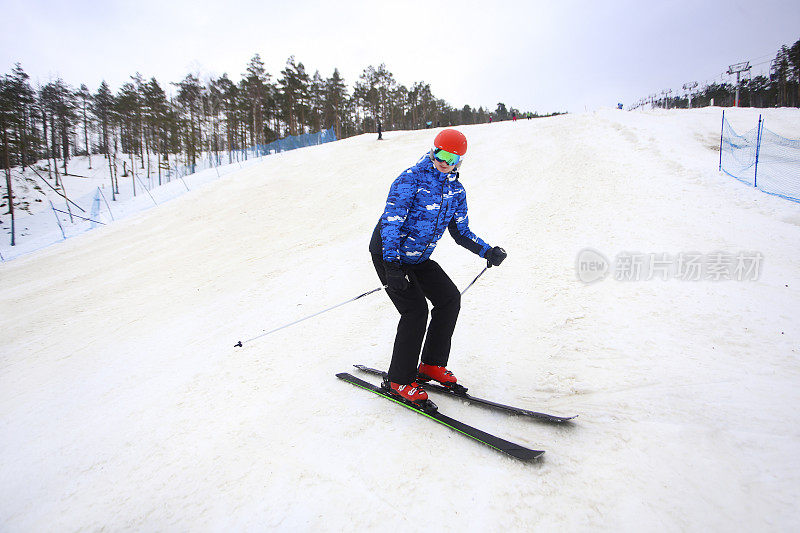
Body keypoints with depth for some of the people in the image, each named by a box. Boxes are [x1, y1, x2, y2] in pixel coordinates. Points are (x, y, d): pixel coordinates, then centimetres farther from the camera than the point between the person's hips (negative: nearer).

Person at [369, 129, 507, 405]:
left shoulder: (456, 190, 3)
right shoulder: (411, 179, -18)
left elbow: (461, 232, 9)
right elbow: (391, 222, -24)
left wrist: (487, 251, -8)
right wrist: (391, 266, -34)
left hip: (419, 258, 7)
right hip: (389, 255, -7)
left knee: (450, 299, -1)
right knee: (416, 310, -17)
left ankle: (431, 365, 14)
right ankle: (399, 381, -3)